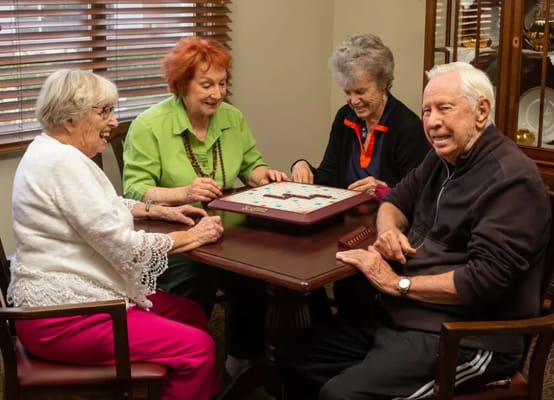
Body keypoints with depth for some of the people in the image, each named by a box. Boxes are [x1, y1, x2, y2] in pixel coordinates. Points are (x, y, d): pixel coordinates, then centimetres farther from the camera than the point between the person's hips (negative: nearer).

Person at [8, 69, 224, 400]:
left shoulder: (56, 150, 11)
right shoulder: (63, 161, -21)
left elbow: (101, 206, 26)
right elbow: (124, 246, -22)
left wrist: (160, 211, 13)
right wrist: (189, 237, -11)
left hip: (67, 292, 11)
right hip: (61, 316, -11)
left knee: (191, 314, 13)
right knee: (197, 347, -13)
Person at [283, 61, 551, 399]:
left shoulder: (511, 179, -18)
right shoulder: (443, 158, 12)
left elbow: (485, 279, -24)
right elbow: (396, 200, 24)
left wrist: (398, 284, -17)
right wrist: (389, 230, -1)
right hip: (395, 314, 9)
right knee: (301, 364, 0)